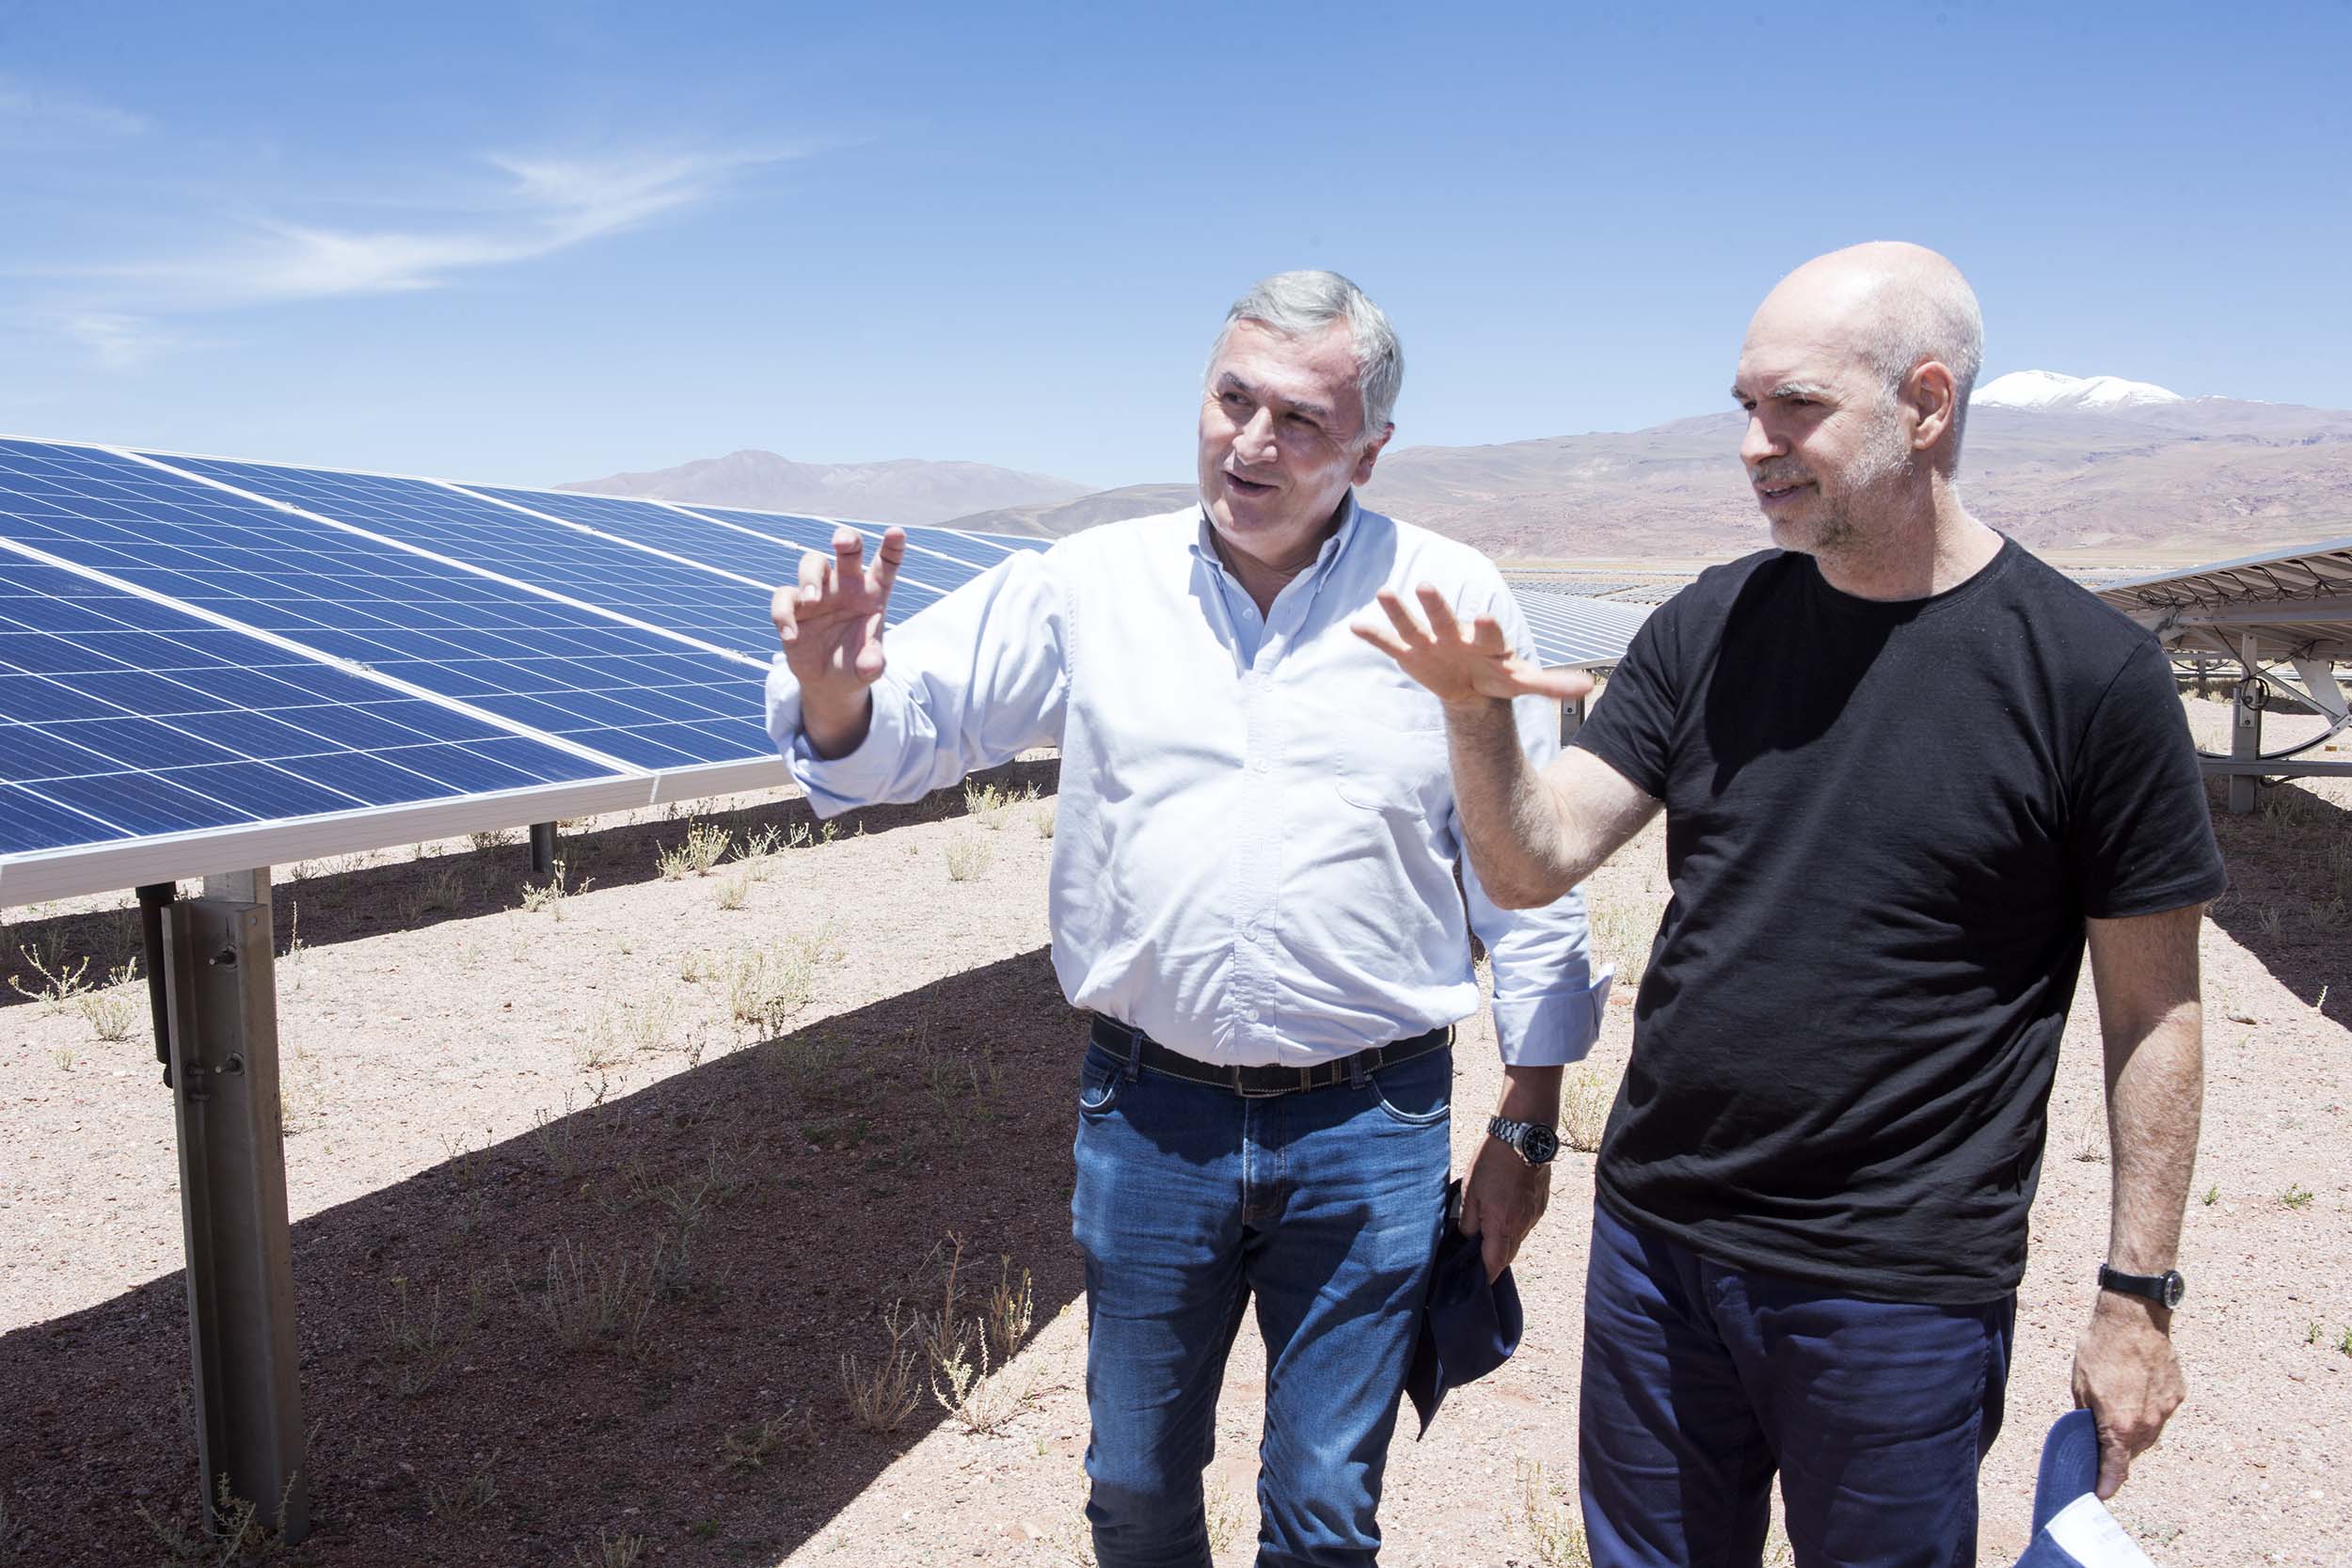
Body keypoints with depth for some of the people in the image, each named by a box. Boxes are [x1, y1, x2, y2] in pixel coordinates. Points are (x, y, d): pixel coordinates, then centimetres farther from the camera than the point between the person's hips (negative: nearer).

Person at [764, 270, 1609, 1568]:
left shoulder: (1456, 602, -4)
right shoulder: (1087, 586, -1)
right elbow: (904, 733, 2)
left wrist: (1526, 1125, 2)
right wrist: (834, 688, -22)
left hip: (1371, 1132, -1)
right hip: (1150, 1114, 2)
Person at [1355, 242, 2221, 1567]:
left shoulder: (2091, 673, -10)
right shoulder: (1712, 628, 1)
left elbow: (2152, 1011, -5)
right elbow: (1533, 864, -3)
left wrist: (2139, 1296, -4)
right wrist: (1479, 716, -21)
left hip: (1903, 1299, -4)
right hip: (1655, 1245, 4)